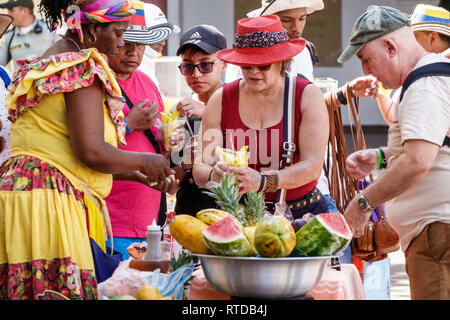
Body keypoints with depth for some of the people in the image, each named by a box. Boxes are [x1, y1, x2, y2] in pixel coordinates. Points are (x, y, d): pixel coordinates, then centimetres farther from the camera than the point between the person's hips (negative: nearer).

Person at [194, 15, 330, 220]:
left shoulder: (308, 96, -1)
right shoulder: (221, 100, 5)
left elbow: (313, 167, -12)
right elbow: (200, 169, 0)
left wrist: (261, 181, -28)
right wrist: (214, 175, -25)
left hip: (301, 213, -1)